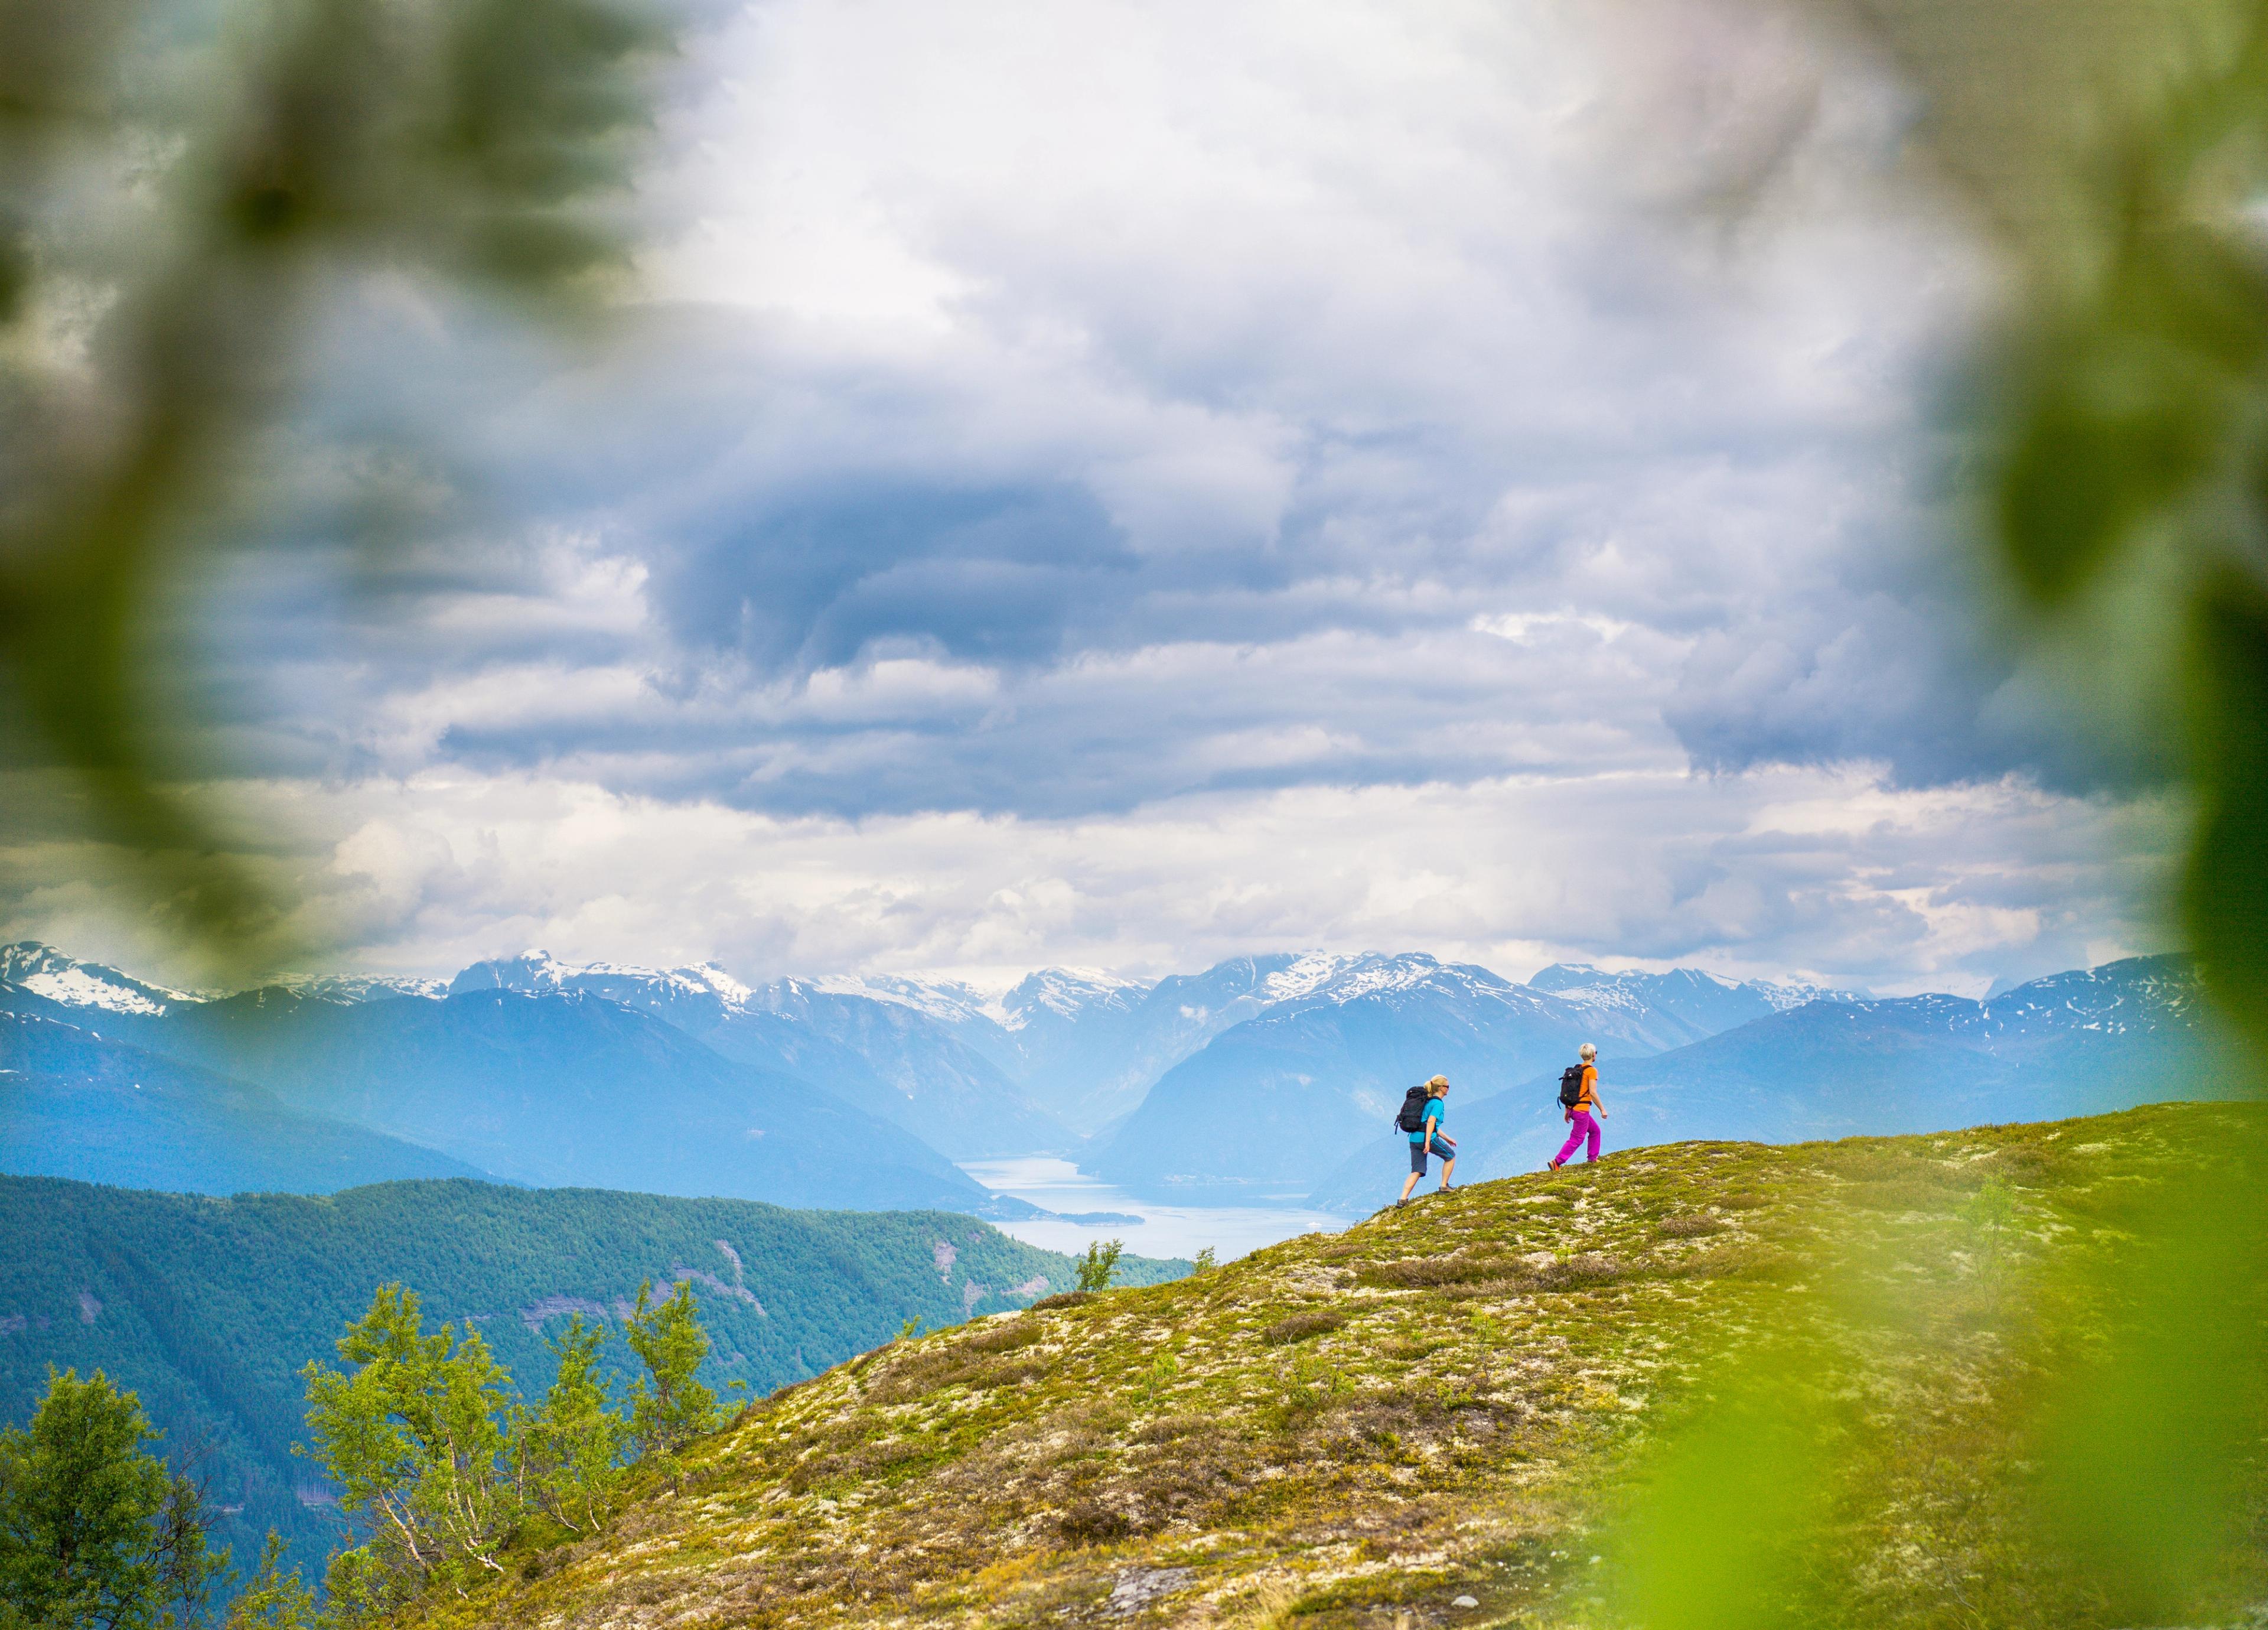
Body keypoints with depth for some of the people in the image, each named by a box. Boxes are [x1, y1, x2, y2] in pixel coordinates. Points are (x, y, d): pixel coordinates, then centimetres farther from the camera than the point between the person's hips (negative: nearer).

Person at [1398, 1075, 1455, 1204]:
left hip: (1414, 1139, 8)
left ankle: (1403, 1199, -8)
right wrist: (1428, 1142, -25)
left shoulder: (1427, 1101, 23)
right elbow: (1431, 1122, -19)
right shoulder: (1438, 1103, -6)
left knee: (1417, 1171, 5)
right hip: (1426, 1138, -8)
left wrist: (1447, 1138, 33)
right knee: (1451, 1156, 15)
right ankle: (1444, 1187, 18)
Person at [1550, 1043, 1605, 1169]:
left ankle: (1592, 1159, 25)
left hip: (1573, 1108, 9)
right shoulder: (1592, 1070, -10)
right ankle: (1557, 1162, -15)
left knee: (1595, 1130, 23)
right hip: (1582, 1110, -9)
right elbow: (1593, 1093, -16)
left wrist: (1567, 1111, 19)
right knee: (1576, 1139, -7)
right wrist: (1602, 1109, -9)